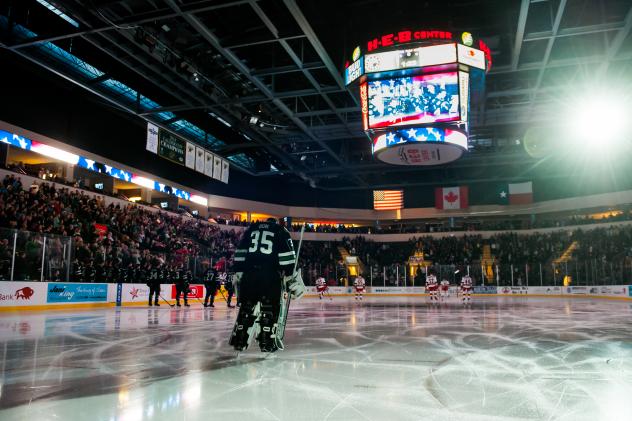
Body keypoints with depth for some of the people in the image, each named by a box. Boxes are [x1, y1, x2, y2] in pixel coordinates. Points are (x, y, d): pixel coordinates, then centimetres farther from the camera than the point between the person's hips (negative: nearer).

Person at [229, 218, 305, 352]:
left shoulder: (251, 229, 22)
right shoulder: (281, 231, 12)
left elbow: (240, 252, 15)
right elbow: (287, 254, 1)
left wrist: (238, 273, 15)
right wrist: (291, 276, 1)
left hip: (249, 272, 3)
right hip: (271, 274, -3)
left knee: (247, 306, 11)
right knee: (270, 308, 4)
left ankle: (239, 340, 11)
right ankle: (267, 341, 2)